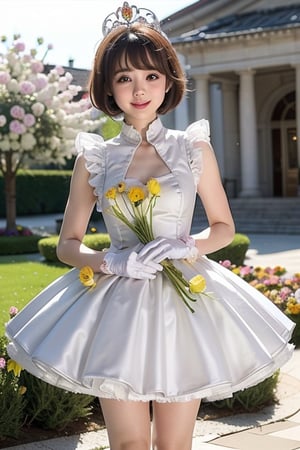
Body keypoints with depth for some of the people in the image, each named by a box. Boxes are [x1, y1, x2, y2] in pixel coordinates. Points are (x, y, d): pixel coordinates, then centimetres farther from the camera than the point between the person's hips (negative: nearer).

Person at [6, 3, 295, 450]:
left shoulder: (194, 148, 3)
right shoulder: (94, 158, 3)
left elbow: (224, 227, 10)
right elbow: (68, 244, 6)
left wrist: (186, 247, -10)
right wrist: (111, 260, -13)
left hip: (183, 300, 0)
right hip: (117, 305, 0)